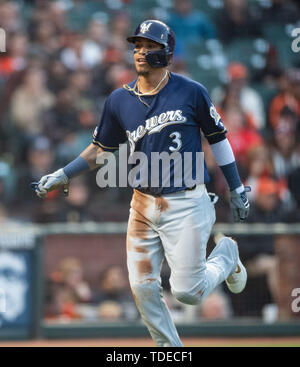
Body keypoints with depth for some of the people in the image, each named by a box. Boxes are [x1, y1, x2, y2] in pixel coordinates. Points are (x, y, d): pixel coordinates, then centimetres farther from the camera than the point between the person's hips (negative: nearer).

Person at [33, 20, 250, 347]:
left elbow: (217, 137, 4)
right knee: (143, 289, 1)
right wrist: (62, 176, 5)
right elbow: (101, 149, 15)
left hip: (186, 206, -4)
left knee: (186, 292, -6)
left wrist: (236, 189, 8)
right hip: (143, 206, 4)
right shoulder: (119, 100, 4)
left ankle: (226, 255, 25)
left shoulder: (190, 92, -6)